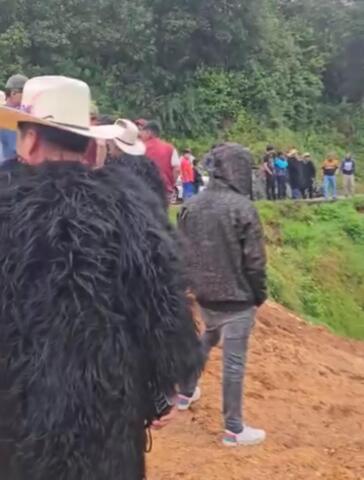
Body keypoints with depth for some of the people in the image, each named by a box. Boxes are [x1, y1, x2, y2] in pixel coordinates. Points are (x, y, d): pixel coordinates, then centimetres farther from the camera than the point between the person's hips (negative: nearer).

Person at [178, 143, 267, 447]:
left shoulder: (191, 206, 0)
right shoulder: (242, 207, -18)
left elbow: (182, 252, 8)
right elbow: (254, 259, -14)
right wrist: (259, 295, -1)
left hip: (204, 294, 6)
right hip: (237, 298, -6)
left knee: (206, 340, 30)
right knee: (234, 362, 1)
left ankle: (186, 393, 44)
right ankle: (234, 429, 10)